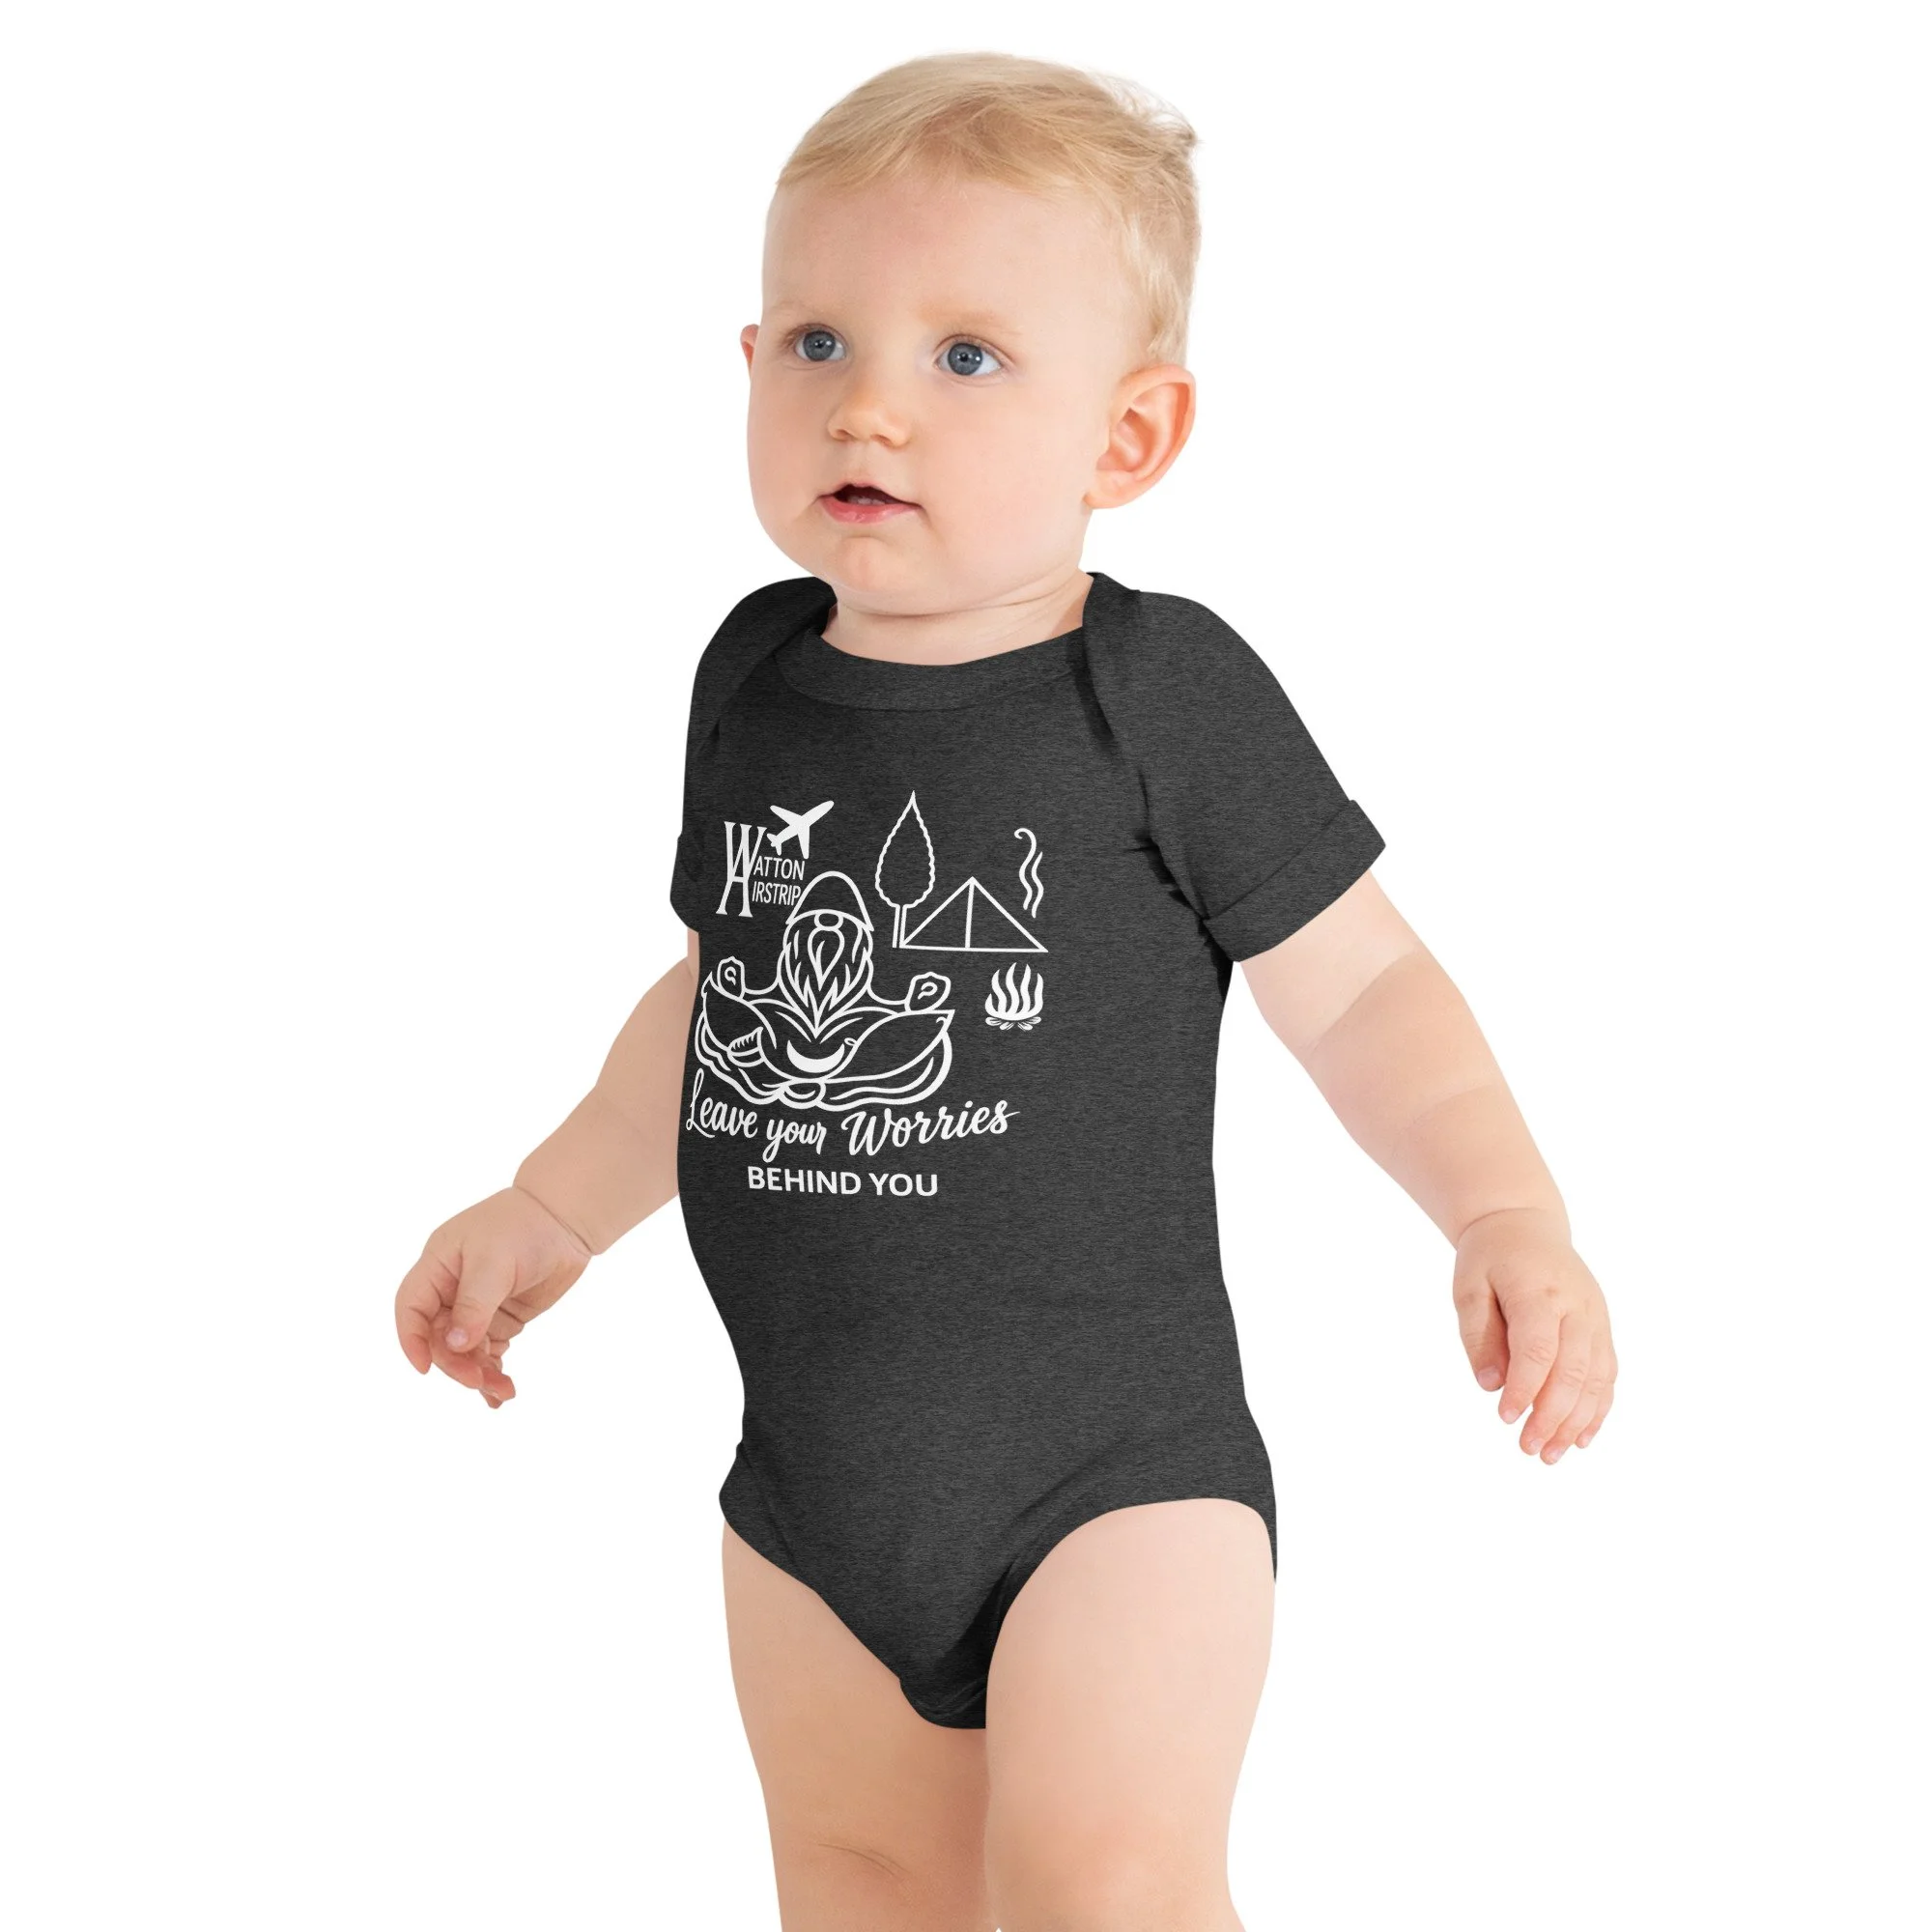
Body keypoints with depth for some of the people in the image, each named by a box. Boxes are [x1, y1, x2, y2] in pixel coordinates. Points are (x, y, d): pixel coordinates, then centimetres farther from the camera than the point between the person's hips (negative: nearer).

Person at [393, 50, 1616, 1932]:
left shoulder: (1163, 693, -11)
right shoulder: (757, 678, 4)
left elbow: (1354, 986, -5)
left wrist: (1507, 1217, -18)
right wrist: (551, 1211, 20)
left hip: (1114, 1460, -5)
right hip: (812, 1473, 5)